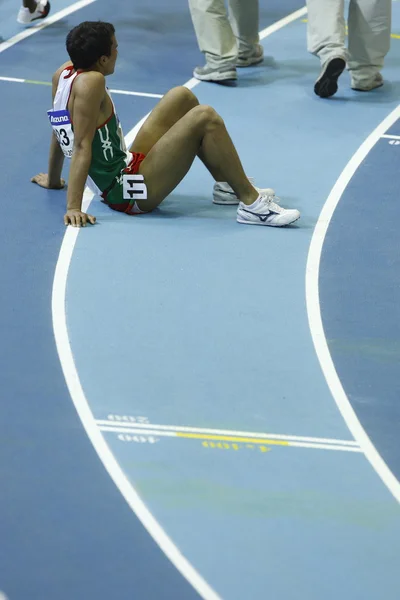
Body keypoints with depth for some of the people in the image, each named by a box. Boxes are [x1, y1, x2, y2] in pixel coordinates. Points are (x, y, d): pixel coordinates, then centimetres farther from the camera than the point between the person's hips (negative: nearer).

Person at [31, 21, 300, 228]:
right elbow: (82, 146, -25)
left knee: (182, 97, 16)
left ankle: (227, 187, 20)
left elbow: (60, 132, 16)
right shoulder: (90, 82, -21)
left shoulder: (64, 74, 4)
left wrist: (53, 180, 28)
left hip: (126, 169, 11)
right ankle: (252, 204, -16)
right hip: (129, 193, -11)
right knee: (205, 118, -19)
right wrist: (73, 208, -28)